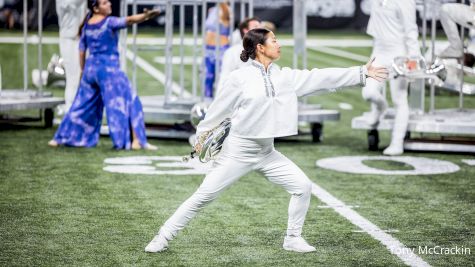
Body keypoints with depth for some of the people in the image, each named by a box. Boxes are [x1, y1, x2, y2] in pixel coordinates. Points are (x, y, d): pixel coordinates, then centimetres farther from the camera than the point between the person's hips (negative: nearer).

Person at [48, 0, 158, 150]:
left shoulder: (86, 25, 9)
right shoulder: (109, 22, -11)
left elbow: (82, 50, 13)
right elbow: (128, 20, -27)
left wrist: (83, 70, 22)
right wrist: (146, 16, -40)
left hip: (91, 68, 7)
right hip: (109, 69, -7)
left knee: (83, 105, 16)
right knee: (128, 102, -3)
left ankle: (60, 138, 21)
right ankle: (136, 140, -11)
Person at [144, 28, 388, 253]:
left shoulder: (286, 77, 3)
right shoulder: (240, 77, -11)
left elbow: (322, 77, 0)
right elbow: (218, 109, -1)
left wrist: (362, 73, -4)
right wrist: (201, 135, 7)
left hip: (266, 152, 5)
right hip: (237, 150, -5)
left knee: (303, 186, -3)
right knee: (203, 196, -5)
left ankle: (293, 238, 11)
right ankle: (163, 237, 5)